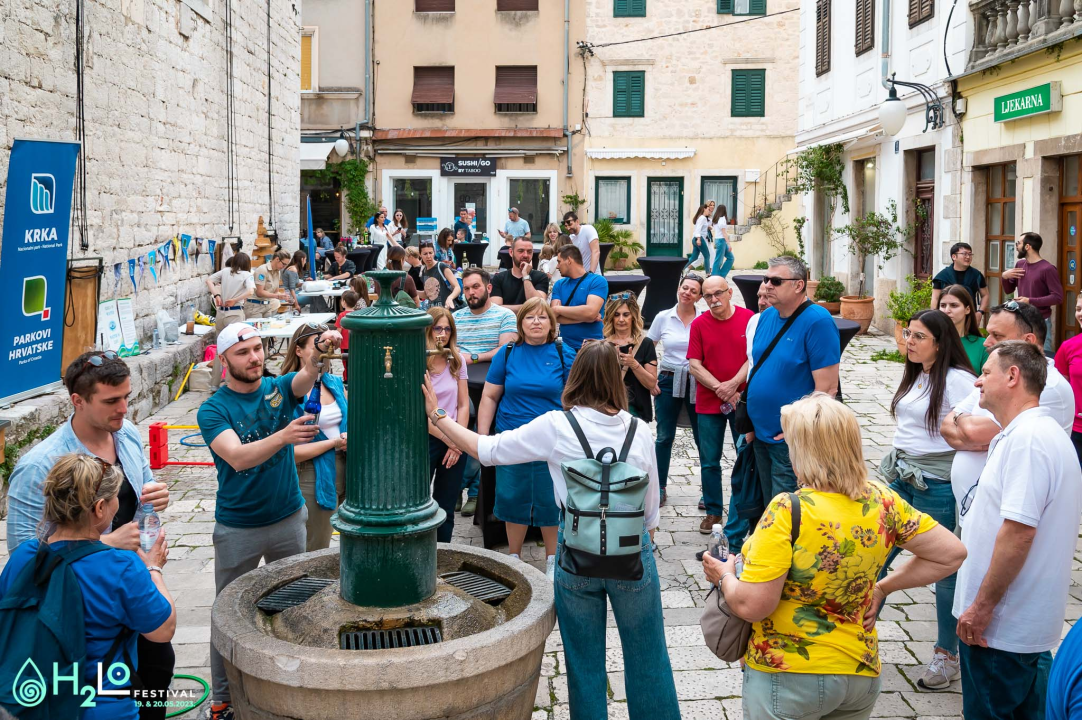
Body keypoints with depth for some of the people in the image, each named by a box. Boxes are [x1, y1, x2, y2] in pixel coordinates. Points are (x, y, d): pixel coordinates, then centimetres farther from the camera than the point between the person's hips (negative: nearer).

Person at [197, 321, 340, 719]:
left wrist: (321, 350, -48)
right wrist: (282, 437, -46)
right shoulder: (213, 410, -12)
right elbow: (237, 457, -29)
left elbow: (306, 377, -25)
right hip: (237, 527, -3)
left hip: (289, 518, 3)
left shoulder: (279, 388, -3)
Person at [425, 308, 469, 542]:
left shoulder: (457, 360, 4)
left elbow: (463, 405, 6)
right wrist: (448, 439, -9)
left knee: (446, 511, 11)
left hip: (455, 443, 4)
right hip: (425, 440, -4)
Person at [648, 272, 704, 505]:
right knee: (664, 436, 5)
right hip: (668, 381, 1)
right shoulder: (663, 318, 3)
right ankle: (660, 487, 16)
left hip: (696, 382, -1)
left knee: (703, 437, 1)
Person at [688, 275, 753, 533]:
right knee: (709, 462, 6)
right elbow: (694, 365, -5)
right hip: (708, 404, 1)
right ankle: (713, 511, 19)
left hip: (742, 402, -1)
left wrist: (733, 384, -17)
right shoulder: (699, 324, -1)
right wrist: (722, 391, -13)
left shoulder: (748, 318, -3)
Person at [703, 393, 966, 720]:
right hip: (861, 674, 5)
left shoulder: (788, 512, -23)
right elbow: (952, 553, 3)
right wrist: (883, 587, 7)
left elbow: (751, 606, -22)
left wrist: (724, 577, -2)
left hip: (787, 677, -5)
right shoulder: (882, 501, -6)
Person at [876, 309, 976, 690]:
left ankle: (947, 655, 21)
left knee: (945, 571, 6)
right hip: (900, 479, 8)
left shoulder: (958, 381, -15)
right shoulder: (914, 376, 10)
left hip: (937, 487, -8)